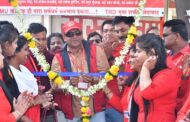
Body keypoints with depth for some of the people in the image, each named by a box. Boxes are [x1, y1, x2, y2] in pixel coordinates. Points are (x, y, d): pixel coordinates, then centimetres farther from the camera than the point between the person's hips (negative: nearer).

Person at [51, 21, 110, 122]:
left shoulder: (95, 50, 3)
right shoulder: (58, 58, 2)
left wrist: (94, 78, -21)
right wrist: (69, 83, -23)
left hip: (96, 108, 0)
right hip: (73, 112, 0)